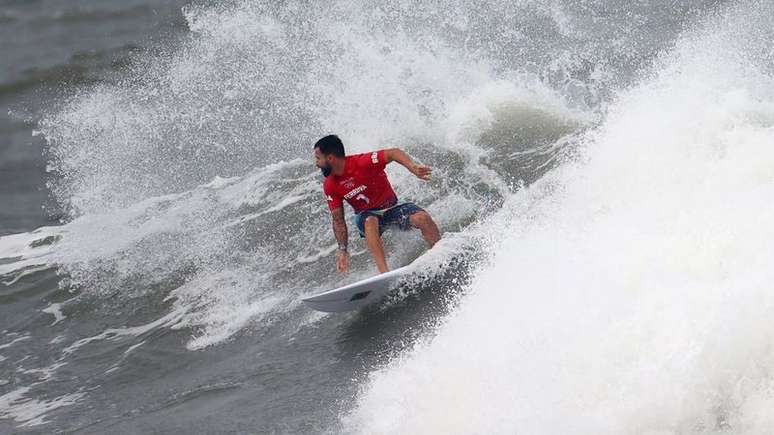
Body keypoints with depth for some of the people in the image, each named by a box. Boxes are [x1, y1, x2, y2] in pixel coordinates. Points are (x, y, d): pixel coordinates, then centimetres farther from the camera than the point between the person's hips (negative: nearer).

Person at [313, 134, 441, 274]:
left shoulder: (362, 162, -23)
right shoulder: (329, 187, -10)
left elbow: (393, 153, -23)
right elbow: (338, 220, -5)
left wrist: (413, 167, -41)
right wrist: (342, 250, -14)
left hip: (392, 207, -1)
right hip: (366, 215, 1)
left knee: (423, 218, -25)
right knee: (370, 223, -35)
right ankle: (384, 273, -44)